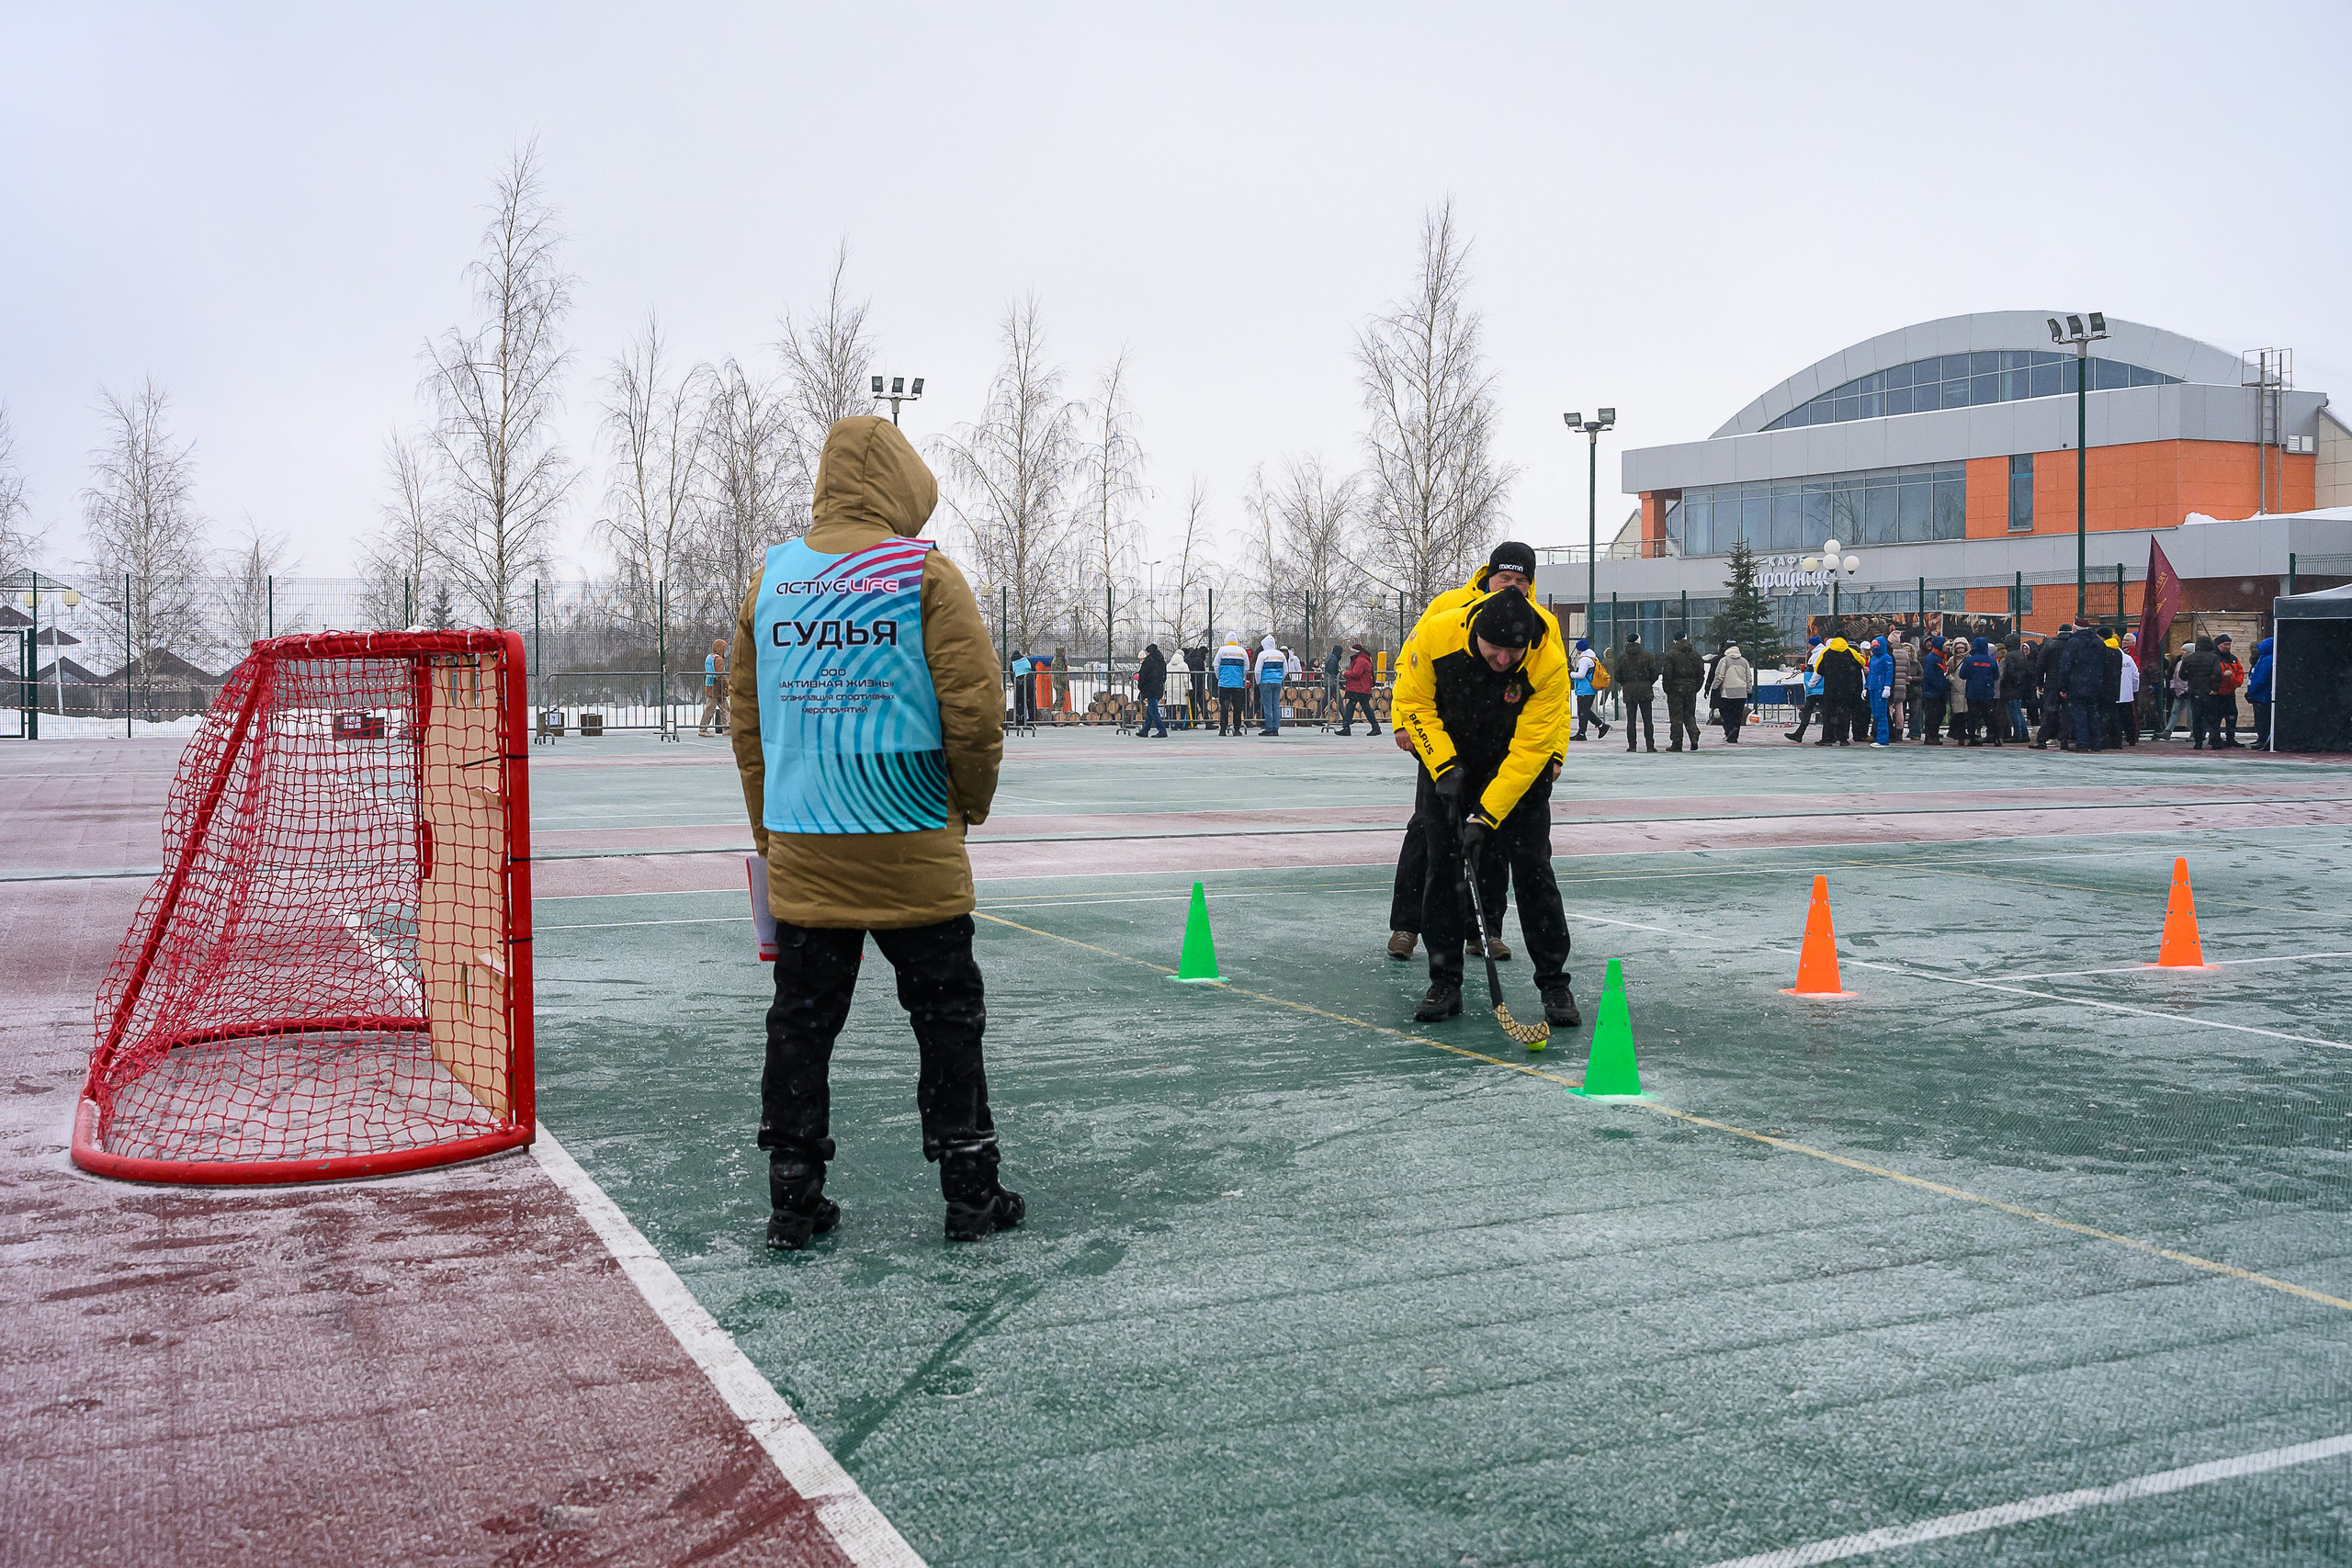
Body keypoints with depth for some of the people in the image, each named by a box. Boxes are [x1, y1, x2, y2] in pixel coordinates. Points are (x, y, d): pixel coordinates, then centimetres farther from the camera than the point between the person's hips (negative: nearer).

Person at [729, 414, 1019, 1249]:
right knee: (948, 1016, 8)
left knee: (801, 1022, 11)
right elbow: (973, 709, -9)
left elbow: (747, 721, 12)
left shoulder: (769, 580, 7)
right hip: (912, 853, -3)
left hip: (800, 852, 4)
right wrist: (971, 802, 8)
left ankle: (794, 1201, 14)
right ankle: (970, 1193, 15)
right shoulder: (925, 572, -6)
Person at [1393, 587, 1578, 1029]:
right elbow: (1414, 701, -12)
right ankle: (1445, 984, 6)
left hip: (1520, 765, -1)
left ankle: (1554, 985, 3)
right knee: (1442, 866, -3)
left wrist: (1486, 816, -31)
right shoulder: (1435, 634, -27)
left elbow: (1529, 750, -27)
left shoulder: (1550, 665, -30)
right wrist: (1444, 767, -21)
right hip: (1448, 758, 2)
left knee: (1532, 867, -8)